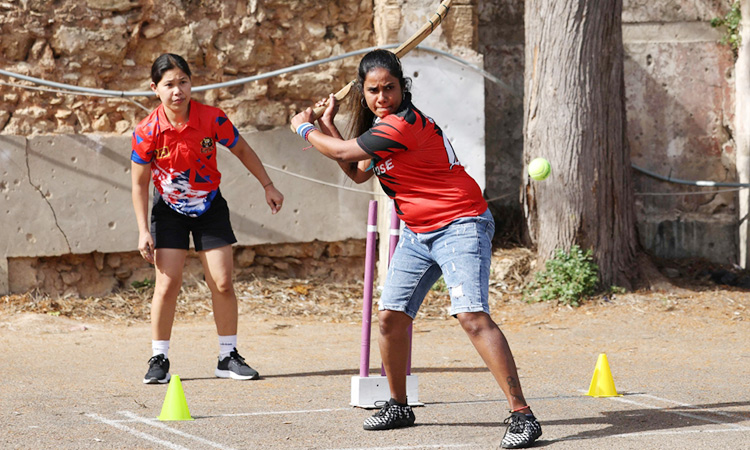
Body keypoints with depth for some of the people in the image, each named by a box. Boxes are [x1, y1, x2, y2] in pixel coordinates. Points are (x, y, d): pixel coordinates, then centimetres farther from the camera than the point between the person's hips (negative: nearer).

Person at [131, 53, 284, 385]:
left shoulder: (211, 119, -19)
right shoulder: (147, 132, -19)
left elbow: (242, 150, 0)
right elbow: (139, 183, -9)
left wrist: (268, 186, 4)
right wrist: (144, 231, -12)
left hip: (209, 206, 1)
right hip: (169, 210, -1)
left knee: (222, 283, -1)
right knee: (167, 284, -9)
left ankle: (228, 357, 12)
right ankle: (159, 359, 2)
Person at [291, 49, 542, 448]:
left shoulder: (403, 124, -21)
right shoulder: (382, 124, 10)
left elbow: (340, 152, -14)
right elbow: (357, 173, 19)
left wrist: (304, 129, 5)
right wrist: (326, 125, 14)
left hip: (460, 227, -10)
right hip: (417, 234, 10)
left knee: (471, 316, -23)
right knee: (390, 316, 7)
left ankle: (522, 415, -24)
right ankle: (399, 406, 25)